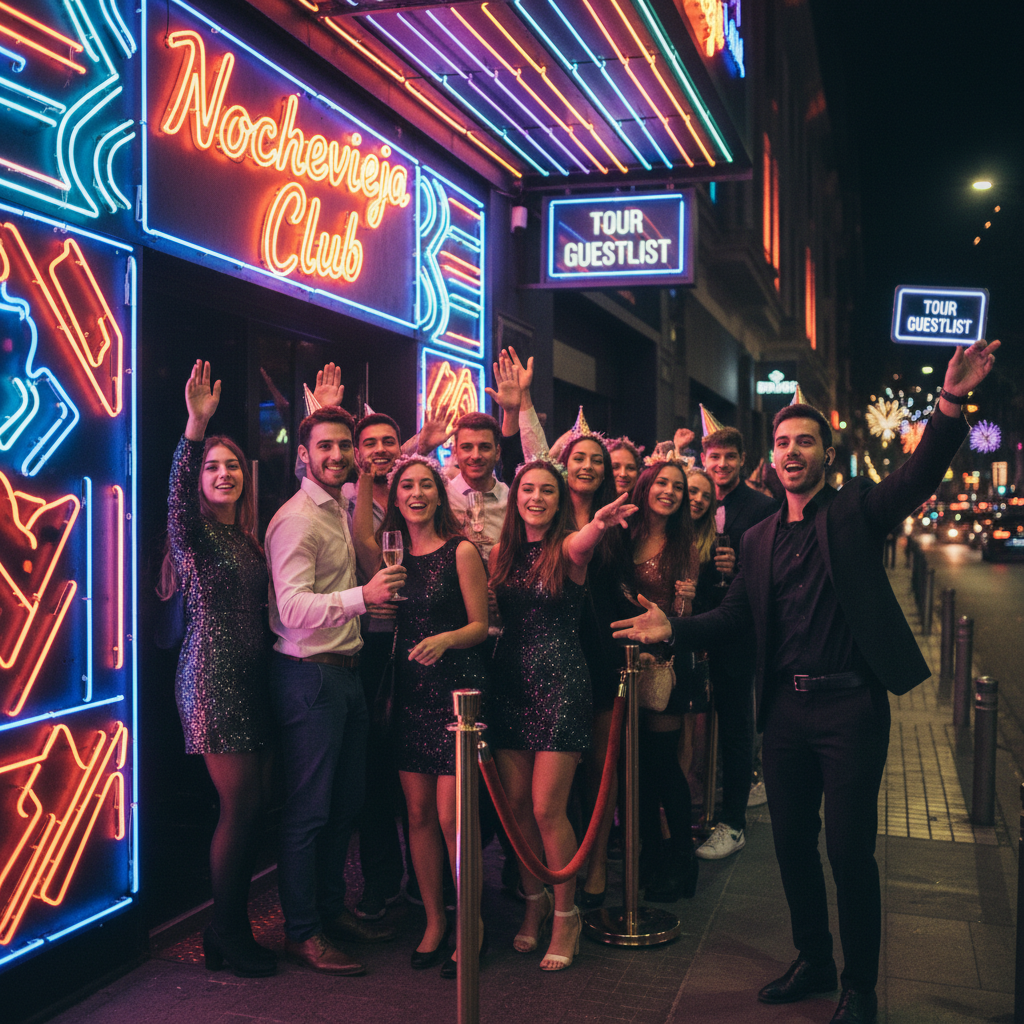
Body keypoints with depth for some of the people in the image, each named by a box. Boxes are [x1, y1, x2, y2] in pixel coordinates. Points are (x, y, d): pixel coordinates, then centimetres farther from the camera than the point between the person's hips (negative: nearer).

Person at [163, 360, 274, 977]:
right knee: (240, 807, -4)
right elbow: (179, 493, -22)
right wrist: (195, 428, -39)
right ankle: (226, 934, 11)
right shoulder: (195, 531, -3)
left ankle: (236, 927, 21)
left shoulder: (251, 539, 16)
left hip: (255, 677, 7)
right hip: (213, 677, -7)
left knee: (256, 807, 8)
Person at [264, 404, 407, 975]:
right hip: (309, 675, -9)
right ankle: (301, 933, 11)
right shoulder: (297, 520, -15)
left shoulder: (341, 506, 12)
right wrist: (362, 596, -36)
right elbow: (294, 608, -25)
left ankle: (332, 908, 31)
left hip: (347, 670, 9)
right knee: (309, 810, -1)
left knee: (346, 801, 17)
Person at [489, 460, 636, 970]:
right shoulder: (501, 552, 8)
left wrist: (599, 524, -55)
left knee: (547, 809, -5)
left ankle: (566, 914, 15)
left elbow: (583, 544, -33)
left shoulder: (567, 547, -7)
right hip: (508, 682, 5)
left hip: (560, 683, -5)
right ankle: (535, 902, 30)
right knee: (516, 804, 9)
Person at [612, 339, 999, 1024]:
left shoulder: (857, 510, -2)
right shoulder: (759, 538, 12)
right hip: (786, 708, 5)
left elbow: (922, 473, -17)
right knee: (792, 844, 14)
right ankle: (814, 962, 34)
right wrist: (673, 628, -4)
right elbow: (735, 615, 11)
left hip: (850, 705, -5)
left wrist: (951, 403, -34)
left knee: (850, 851, 1)